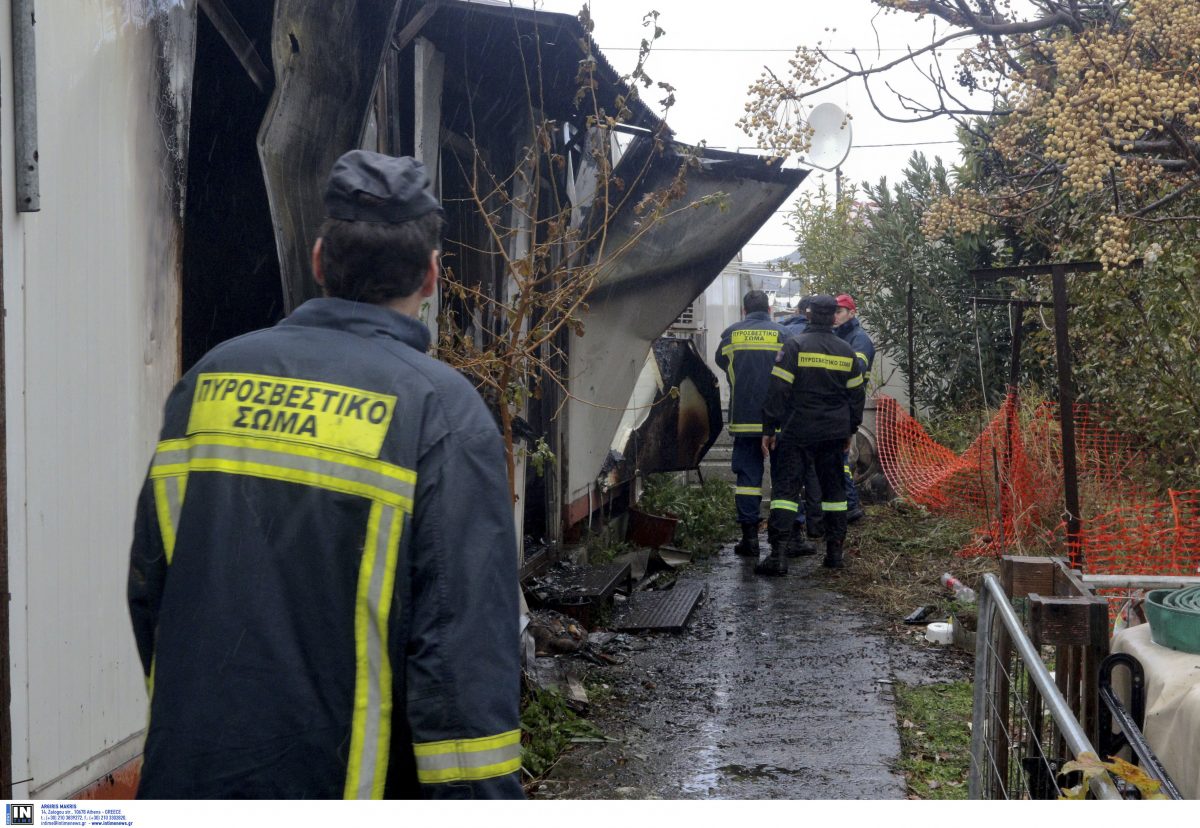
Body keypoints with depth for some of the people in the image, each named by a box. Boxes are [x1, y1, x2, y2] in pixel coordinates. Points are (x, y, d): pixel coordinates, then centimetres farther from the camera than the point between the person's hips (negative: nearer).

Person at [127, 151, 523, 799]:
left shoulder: (210, 377, 4)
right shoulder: (444, 411, -12)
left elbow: (149, 585, 11)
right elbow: (468, 641, -19)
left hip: (184, 770, 4)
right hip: (337, 781, -4)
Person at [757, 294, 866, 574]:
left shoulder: (795, 347, -8)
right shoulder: (846, 352, 7)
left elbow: (778, 390, -11)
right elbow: (856, 395, 14)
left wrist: (769, 428, -6)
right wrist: (850, 429, 25)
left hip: (797, 430, -4)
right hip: (834, 432, 4)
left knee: (785, 486, -3)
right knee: (834, 488, 14)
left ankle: (778, 554, -12)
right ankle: (835, 551, 16)